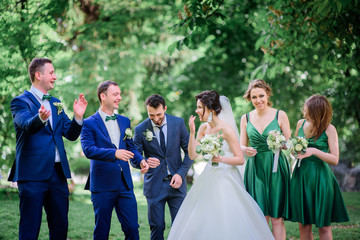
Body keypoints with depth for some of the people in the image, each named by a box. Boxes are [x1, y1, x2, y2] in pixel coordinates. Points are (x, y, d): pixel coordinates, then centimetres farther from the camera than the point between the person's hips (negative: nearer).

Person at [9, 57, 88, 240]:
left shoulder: (55, 103, 17)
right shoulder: (21, 101, -4)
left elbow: (71, 134, 11)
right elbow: (27, 125, -24)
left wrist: (78, 117, -8)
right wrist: (41, 118, -46)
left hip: (58, 173, 7)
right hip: (33, 174, -6)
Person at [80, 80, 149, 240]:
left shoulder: (125, 122, 14)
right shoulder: (89, 123, -4)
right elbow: (88, 149, -17)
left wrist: (140, 161, -4)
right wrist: (114, 153, -30)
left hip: (125, 184, 5)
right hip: (102, 185, -4)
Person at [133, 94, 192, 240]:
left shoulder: (178, 123, -1)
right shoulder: (140, 129, -5)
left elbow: (189, 151, 4)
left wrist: (181, 174, -7)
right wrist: (145, 162, -24)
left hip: (176, 183, 1)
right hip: (154, 185, -1)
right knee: (157, 227, 2)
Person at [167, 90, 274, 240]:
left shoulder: (226, 129, -13)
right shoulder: (203, 128, 6)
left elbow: (240, 159, -12)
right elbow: (192, 155, 3)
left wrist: (220, 158, -26)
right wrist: (192, 132, -6)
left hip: (226, 181, -7)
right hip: (208, 179, 7)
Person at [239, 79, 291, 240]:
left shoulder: (280, 115, 1)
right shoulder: (246, 118, 8)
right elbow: (241, 146, 12)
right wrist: (246, 150, -10)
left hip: (276, 169, -2)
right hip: (255, 169, 2)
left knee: (276, 218, -3)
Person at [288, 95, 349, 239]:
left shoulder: (329, 129, -8)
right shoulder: (301, 123, 6)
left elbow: (335, 160, -10)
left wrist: (315, 151, -23)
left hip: (320, 178, -4)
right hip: (301, 176, 4)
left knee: (323, 226, 2)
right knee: (303, 224, 7)